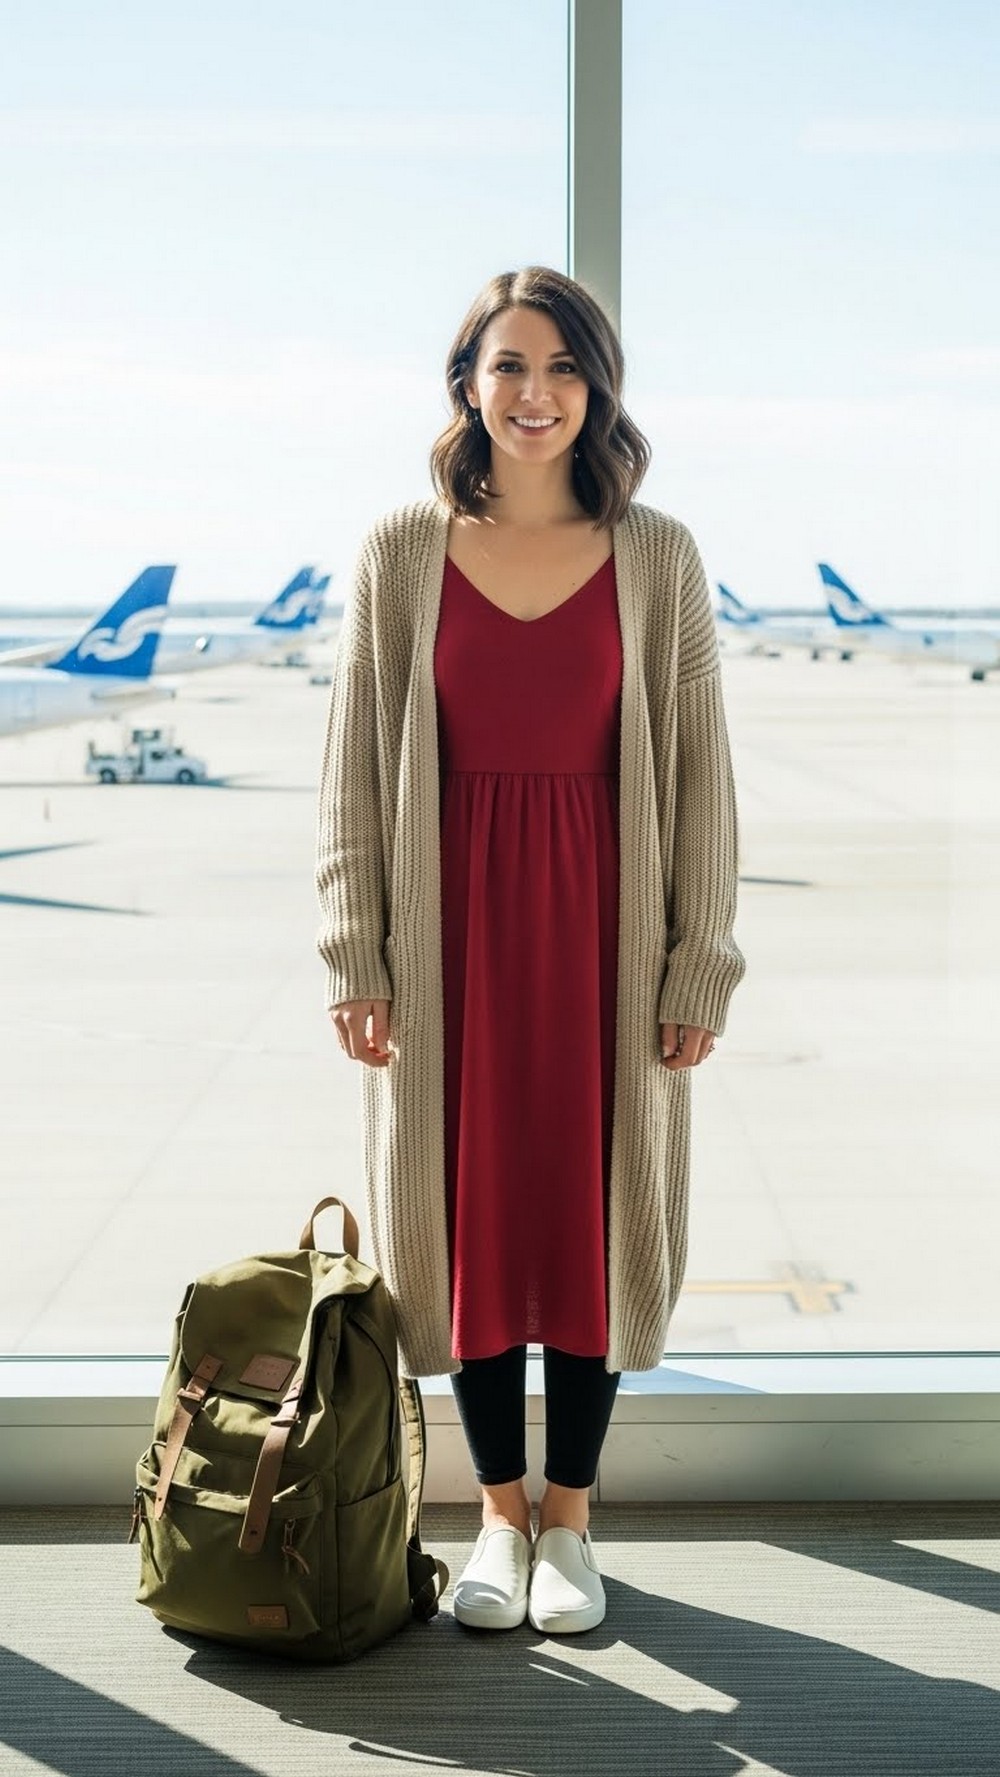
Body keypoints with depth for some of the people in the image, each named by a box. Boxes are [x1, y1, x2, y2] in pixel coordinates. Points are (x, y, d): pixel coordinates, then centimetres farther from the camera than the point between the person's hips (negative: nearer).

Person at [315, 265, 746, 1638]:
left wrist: (700, 964, -3)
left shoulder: (657, 557, 0)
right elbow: (356, 766, 2)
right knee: (471, 1207, 7)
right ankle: (501, 1515, 24)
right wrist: (358, 958, -3)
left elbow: (699, 771, 1)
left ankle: (570, 1519, 23)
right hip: (455, 920, 0)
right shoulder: (403, 551, 1)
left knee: (593, 1206, 6)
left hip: (604, 923, 0)